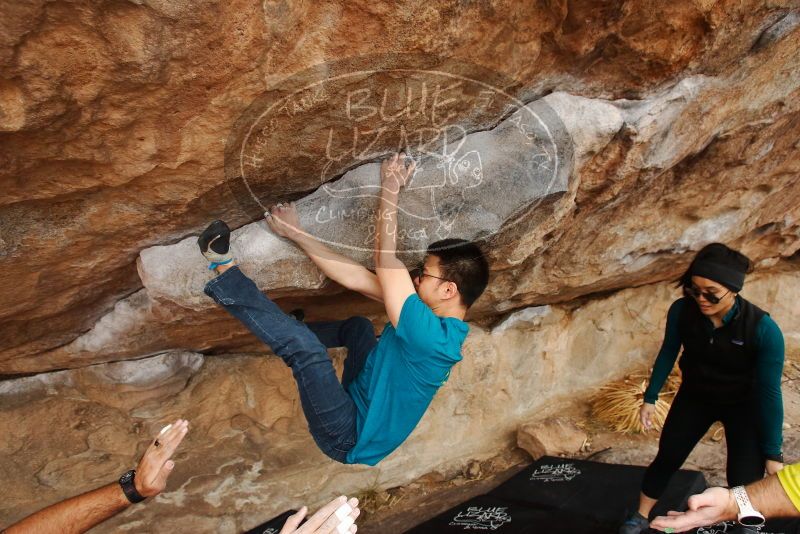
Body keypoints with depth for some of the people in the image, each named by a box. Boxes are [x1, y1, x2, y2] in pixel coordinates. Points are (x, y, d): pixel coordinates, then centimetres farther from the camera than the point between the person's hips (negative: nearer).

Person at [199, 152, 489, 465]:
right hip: (364, 406, 9)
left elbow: (385, 262, -29)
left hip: (349, 440, -9)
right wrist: (297, 234, -8)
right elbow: (356, 278, -7)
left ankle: (225, 270, -14)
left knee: (305, 349, -26)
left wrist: (390, 190, -19)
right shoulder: (444, 329, -4)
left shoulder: (430, 337, -31)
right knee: (358, 326, 18)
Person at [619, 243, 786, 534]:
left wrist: (772, 453, -15)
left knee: (744, 483, -10)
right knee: (666, 459, 6)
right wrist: (650, 398, 0)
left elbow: (769, 391, -22)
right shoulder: (681, 311, -25)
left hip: (744, 405, -2)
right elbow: (668, 353, -5)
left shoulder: (763, 329, -32)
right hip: (695, 396, 2)